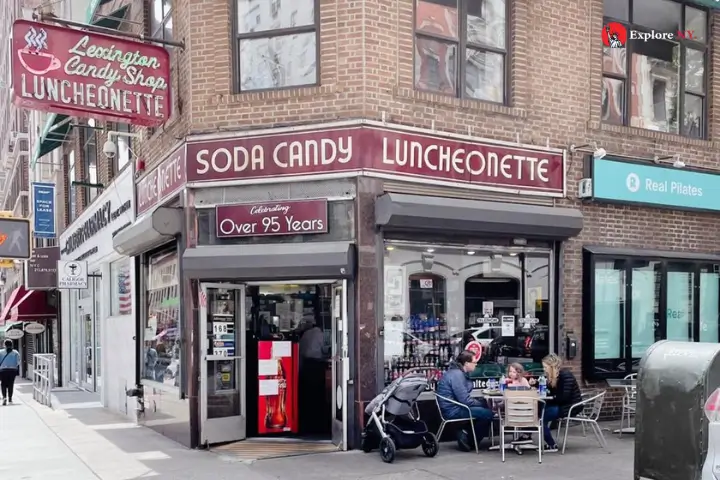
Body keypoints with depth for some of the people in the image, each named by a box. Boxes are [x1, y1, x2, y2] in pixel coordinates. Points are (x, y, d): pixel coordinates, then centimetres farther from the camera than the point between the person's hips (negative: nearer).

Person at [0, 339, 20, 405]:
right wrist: (18, 371, 3)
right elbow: (18, 363, -1)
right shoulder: (15, 353, 1)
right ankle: (10, 398, 17)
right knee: (11, 384, 12)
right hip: (13, 370, 1)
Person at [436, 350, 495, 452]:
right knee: (488, 414, -15)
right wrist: (481, 403, -7)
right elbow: (465, 400, -23)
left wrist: (482, 402, 4)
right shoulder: (456, 375, -20)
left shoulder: (460, 372, 12)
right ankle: (469, 441, -1)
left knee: (487, 405, 14)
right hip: (453, 410, -10)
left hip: (455, 406, 10)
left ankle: (467, 433, 10)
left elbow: (465, 396, 16)